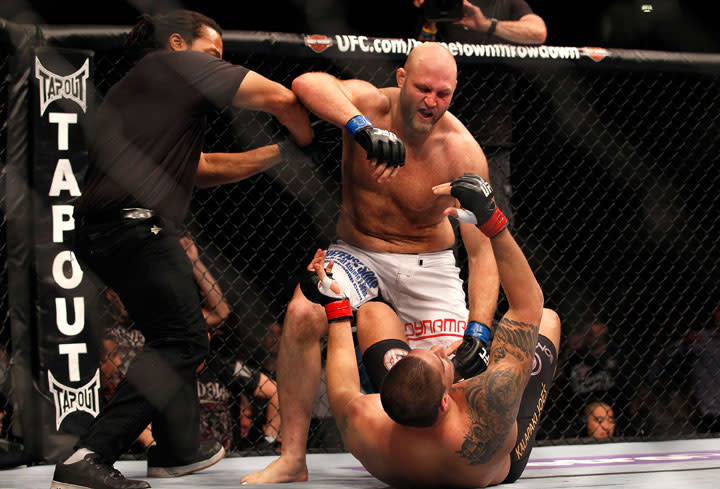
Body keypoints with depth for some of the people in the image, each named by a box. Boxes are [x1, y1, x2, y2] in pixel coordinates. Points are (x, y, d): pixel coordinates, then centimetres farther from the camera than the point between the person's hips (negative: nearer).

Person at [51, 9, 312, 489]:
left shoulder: (131, 91, 31)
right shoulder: (181, 64, 7)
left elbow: (200, 167, 31)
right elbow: (281, 98, 3)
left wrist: (280, 153, 29)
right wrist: (310, 144, 22)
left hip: (99, 231, 9)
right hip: (137, 225, -9)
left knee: (176, 336, 22)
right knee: (182, 341, -5)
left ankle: (180, 448, 30)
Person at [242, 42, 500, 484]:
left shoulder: (463, 152, -18)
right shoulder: (370, 104, -17)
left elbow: (482, 250, -20)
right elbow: (309, 83, -38)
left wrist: (479, 335, -32)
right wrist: (364, 130, -54)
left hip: (429, 263, 1)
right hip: (358, 254, 0)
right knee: (303, 313, -29)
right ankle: (293, 459, -20)